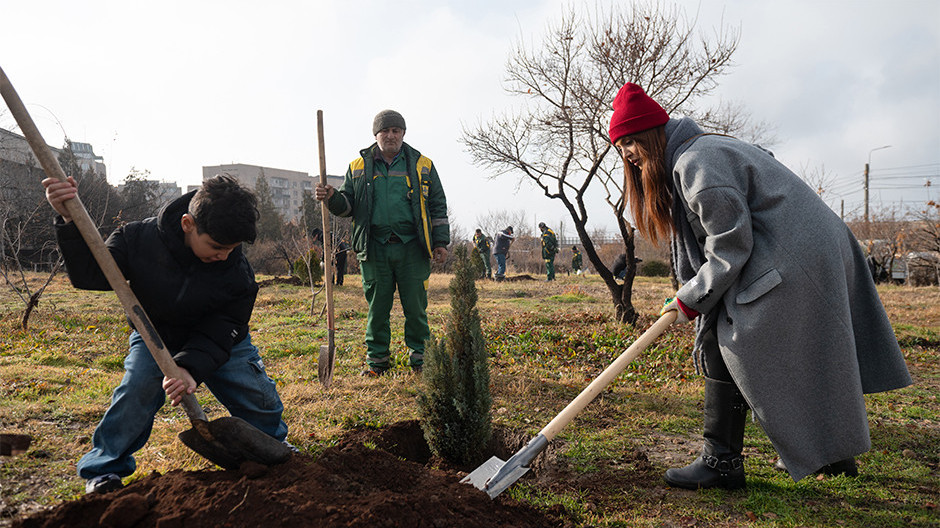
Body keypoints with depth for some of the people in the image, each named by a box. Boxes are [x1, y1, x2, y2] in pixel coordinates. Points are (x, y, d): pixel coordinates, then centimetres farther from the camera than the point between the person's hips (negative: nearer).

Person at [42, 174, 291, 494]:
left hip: (220, 341, 1)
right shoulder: (139, 239, -25)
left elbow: (223, 328, -24)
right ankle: (104, 467, -1)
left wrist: (190, 367, -39)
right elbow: (88, 276, -22)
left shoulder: (237, 270, -25)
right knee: (137, 387, -24)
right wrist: (70, 222, -36)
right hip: (155, 336, 0)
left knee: (256, 392, -6)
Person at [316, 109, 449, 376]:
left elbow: (438, 206, 11)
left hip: (412, 247, -1)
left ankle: (420, 356, 16)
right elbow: (349, 204, 15)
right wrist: (332, 198, -7)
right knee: (377, 306, 6)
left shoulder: (422, 165, 10)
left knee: (415, 306, 2)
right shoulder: (359, 167, 12)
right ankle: (377, 358, 18)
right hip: (374, 248, 1)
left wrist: (440, 241, 5)